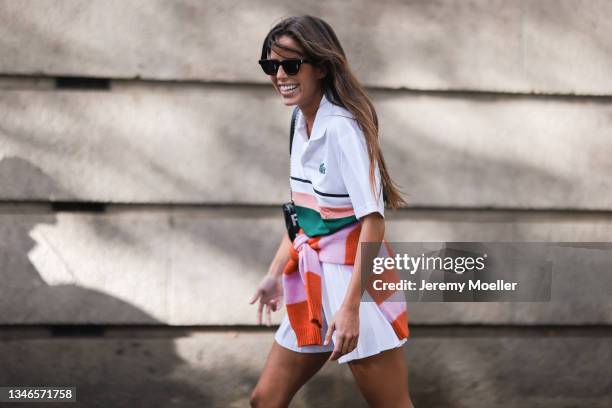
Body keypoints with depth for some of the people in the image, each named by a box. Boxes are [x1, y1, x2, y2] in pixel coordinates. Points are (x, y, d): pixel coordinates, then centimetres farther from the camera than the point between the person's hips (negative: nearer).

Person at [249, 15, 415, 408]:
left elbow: (373, 220, -23)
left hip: (356, 278, -9)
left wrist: (351, 306, -26)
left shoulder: (341, 127, -20)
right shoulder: (302, 121, 7)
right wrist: (276, 273, 14)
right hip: (312, 279, 9)